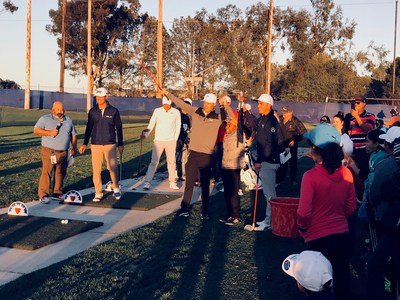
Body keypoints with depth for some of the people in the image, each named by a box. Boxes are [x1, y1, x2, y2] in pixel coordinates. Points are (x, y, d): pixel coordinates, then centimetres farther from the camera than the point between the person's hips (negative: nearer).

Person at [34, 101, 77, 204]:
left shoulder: (68, 120, 15)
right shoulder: (45, 119, 3)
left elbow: (73, 135, 20)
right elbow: (36, 130, -6)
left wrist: (74, 148, 12)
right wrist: (50, 132, -15)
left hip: (63, 153, 4)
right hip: (48, 152, -4)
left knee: (60, 173, 8)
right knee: (46, 173, -9)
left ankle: (57, 193, 18)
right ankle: (43, 195, -7)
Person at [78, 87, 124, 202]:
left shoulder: (114, 111, 1)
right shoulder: (92, 111, 6)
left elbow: (119, 128, 6)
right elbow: (89, 128, 13)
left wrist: (120, 144, 5)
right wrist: (85, 143, 9)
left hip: (110, 144, -2)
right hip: (95, 144, 2)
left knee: (113, 167, -9)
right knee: (96, 170, 0)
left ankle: (115, 188, 13)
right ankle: (98, 193, 8)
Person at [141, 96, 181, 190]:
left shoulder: (176, 112, 0)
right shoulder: (157, 111, -2)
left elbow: (178, 127, 6)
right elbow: (151, 124, -2)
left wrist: (175, 139, 1)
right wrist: (146, 133, -17)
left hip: (171, 141, 1)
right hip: (158, 140, -1)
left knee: (172, 162, 8)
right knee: (154, 161, -3)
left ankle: (172, 183, 17)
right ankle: (147, 182, -1)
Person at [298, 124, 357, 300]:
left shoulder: (311, 176, -17)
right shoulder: (346, 173, -3)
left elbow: (304, 213, -14)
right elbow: (351, 208, 6)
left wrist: (302, 228, 5)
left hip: (318, 239, -4)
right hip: (343, 236, 5)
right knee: (342, 282, 18)